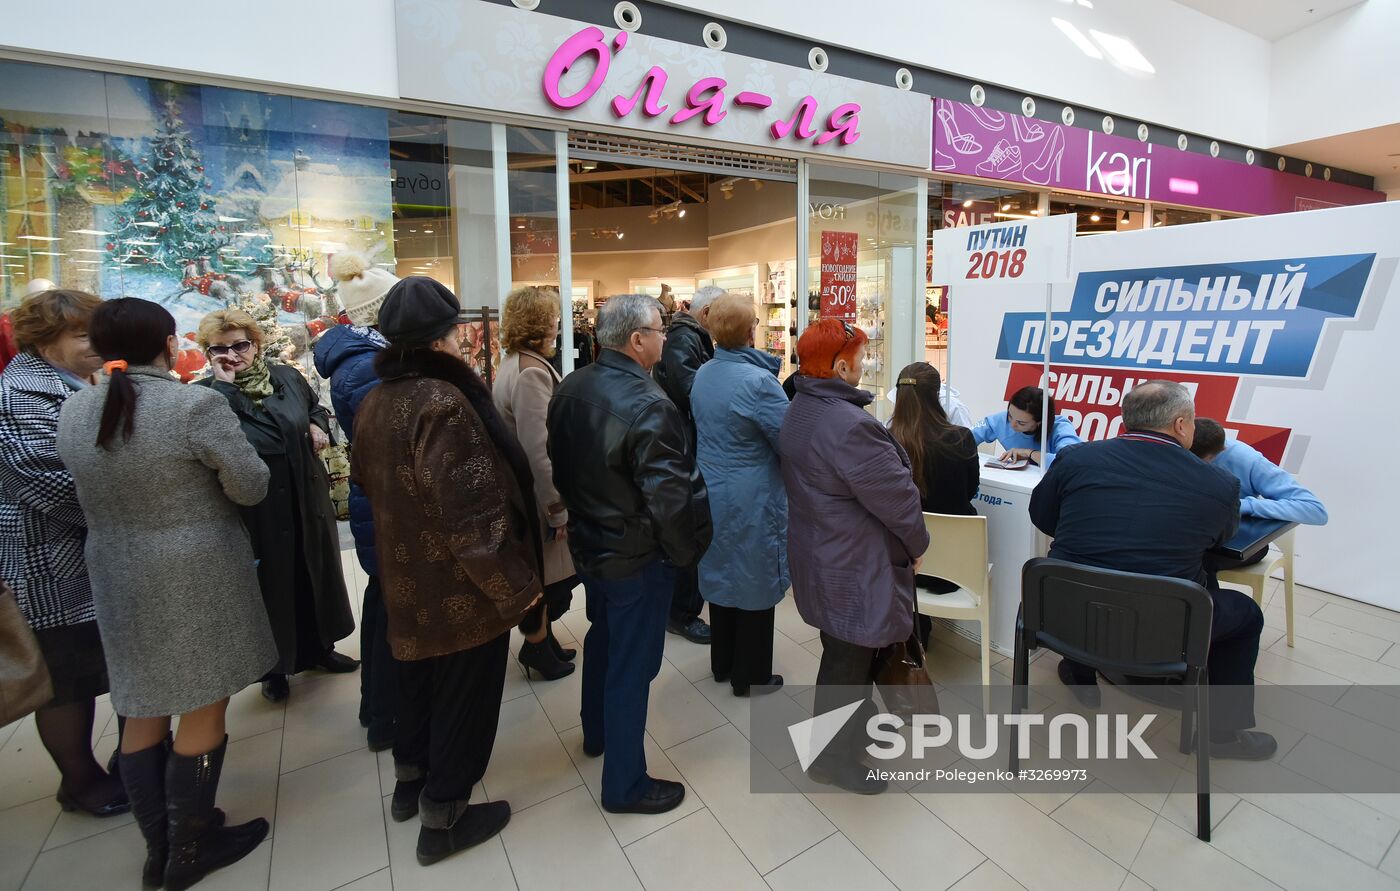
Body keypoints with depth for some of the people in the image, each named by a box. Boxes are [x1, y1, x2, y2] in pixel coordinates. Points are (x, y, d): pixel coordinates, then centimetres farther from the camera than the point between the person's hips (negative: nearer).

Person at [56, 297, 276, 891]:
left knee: (143, 711, 18)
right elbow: (252, 486, -13)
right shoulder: (195, 404, -19)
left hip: (117, 578, 7)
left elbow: (91, 491, 12)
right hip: (198, 578, -6)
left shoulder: (73, 411, 1)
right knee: (203, 709, 9)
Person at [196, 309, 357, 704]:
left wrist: (319, 426, 0)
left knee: (315, 574, 17)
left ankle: (320, 647, 38)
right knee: (270, 585, 8)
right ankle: (275, 667, 29)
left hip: (306, 500, 4)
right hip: (254, 512, -4)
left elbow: (317, 407, 21)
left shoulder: (287, 377, 3)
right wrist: (224, 384, -23)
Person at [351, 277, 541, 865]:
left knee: (419, 678, 27)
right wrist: (516, 584, -21)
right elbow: (472, 513, -30)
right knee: (462, 695, 11)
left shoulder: (376, 401, 0)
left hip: (408, 578, 8)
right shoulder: (443, 403, -27)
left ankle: (410, 780, 48)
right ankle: (443, 817, 29)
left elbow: (366, 480, 13)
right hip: (462, 587, -8)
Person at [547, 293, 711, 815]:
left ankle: (596, 733, 51)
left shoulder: (571, 389, -1)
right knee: (632, 665, 8)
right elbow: (672, 499, -29)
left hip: (587, 545, 9)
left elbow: (559, 465, 9)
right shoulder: (647, 405, -27)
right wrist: (685, 555, -12)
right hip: (636, 558, -8)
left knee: (602, 638, 28)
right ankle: (625, 785, 27)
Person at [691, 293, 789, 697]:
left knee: (721, 575, 20)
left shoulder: (702, 375, 1)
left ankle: (722, 663, 37)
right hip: (753, 502, -7)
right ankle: (750, 675, 25)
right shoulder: (758, 381, -23)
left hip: (713, 496, 8)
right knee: (755, 584, 9)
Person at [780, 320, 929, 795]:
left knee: (842, 650, 26)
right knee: (851, 659, 9)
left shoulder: (798, 412, 3)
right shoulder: (851, 426, -28)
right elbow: (897, 497, -22)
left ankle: (852, 723, 47)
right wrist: (916, 545, -3)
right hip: (855, 567, -10)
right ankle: (835, 758, 28)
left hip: (817, 554, 10)